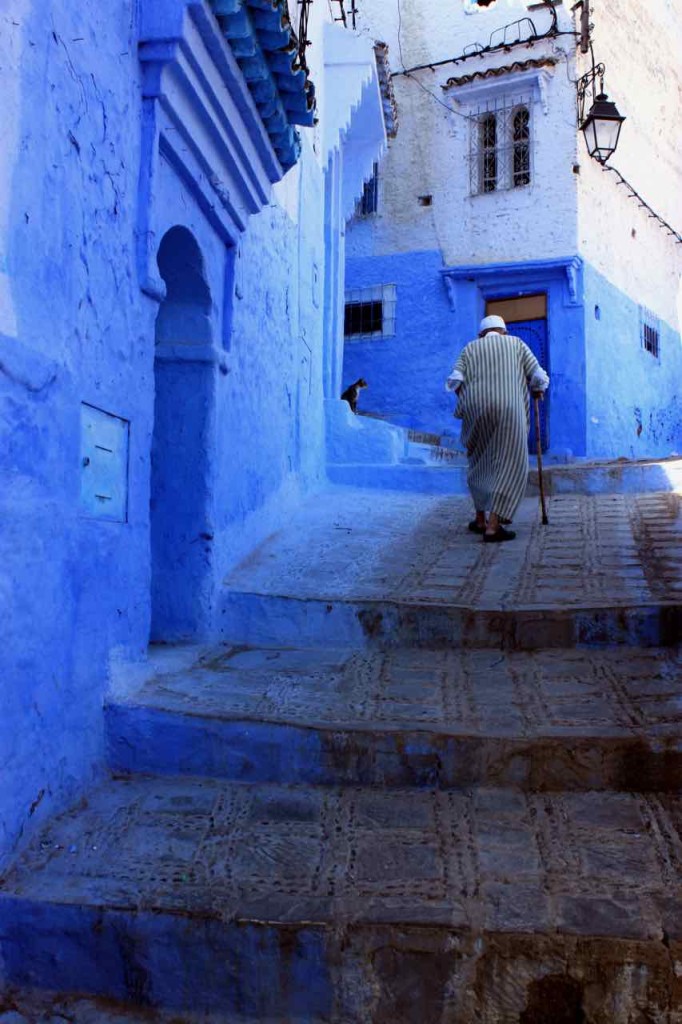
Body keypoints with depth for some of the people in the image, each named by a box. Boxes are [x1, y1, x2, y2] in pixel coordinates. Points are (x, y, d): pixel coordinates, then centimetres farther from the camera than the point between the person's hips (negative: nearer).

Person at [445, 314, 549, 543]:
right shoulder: (516, 344, 17)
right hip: (508, 409, -2)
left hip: (476, 411, 3)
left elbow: (455, 381, 3)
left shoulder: (470, 349, 18)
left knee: (481, 462, 20)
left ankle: (480, 519, 26)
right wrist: (538, 391, 32)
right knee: (509, 466, -1)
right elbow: (538, 377, 10)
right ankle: (493, 527, -11)